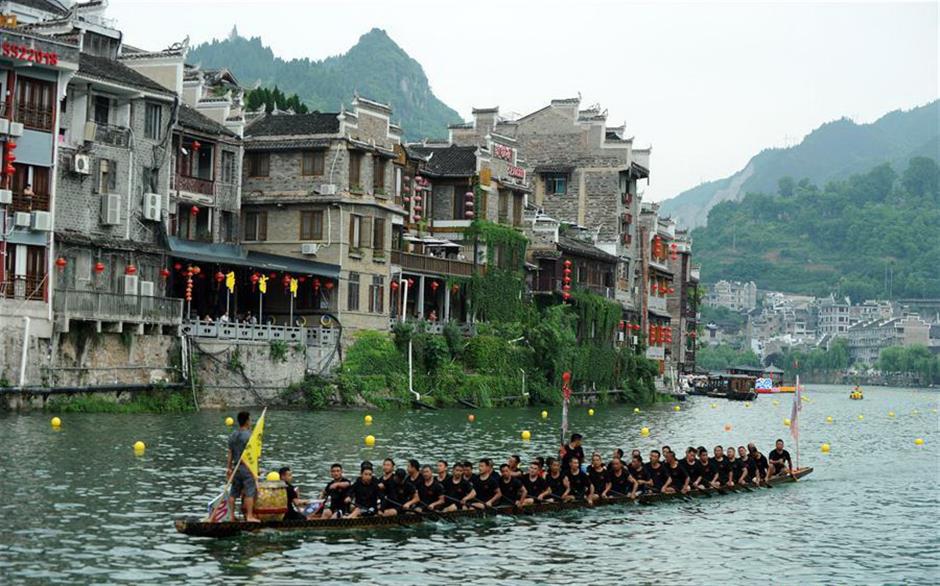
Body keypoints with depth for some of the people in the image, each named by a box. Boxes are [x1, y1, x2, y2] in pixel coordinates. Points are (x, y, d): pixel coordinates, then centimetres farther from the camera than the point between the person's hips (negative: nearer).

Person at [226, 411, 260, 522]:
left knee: (233, 493, 9)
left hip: (236, 467, 7)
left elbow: (230, 453, 10)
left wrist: (229, 468, 16)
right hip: (247, 467, -7)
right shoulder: (248, 435, -13)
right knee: (250, 492, -3)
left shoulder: (233, 435, 8)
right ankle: (249, 516, -5)